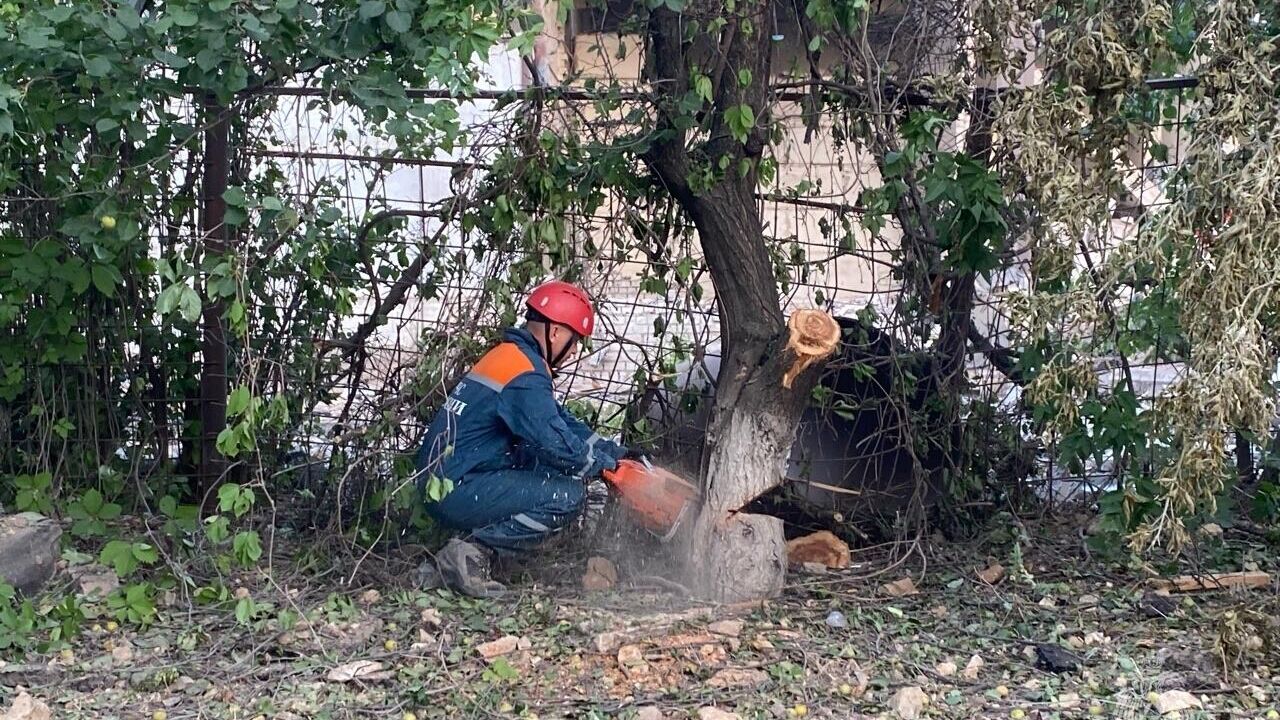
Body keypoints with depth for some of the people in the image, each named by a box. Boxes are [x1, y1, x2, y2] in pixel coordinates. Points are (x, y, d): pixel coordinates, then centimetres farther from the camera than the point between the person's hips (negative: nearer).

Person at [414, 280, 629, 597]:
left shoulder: (509, 356, 17)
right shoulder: (525, 377, -14)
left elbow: (564, 422, 20)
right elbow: (559, 446, -20)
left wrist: (615, 453, 13)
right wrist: (608, 464, -3)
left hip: (439, 486, 10)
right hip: (459, 492, -10)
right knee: (568, 494, -12)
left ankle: (474, 546, 4)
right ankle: (474, 550, -12)